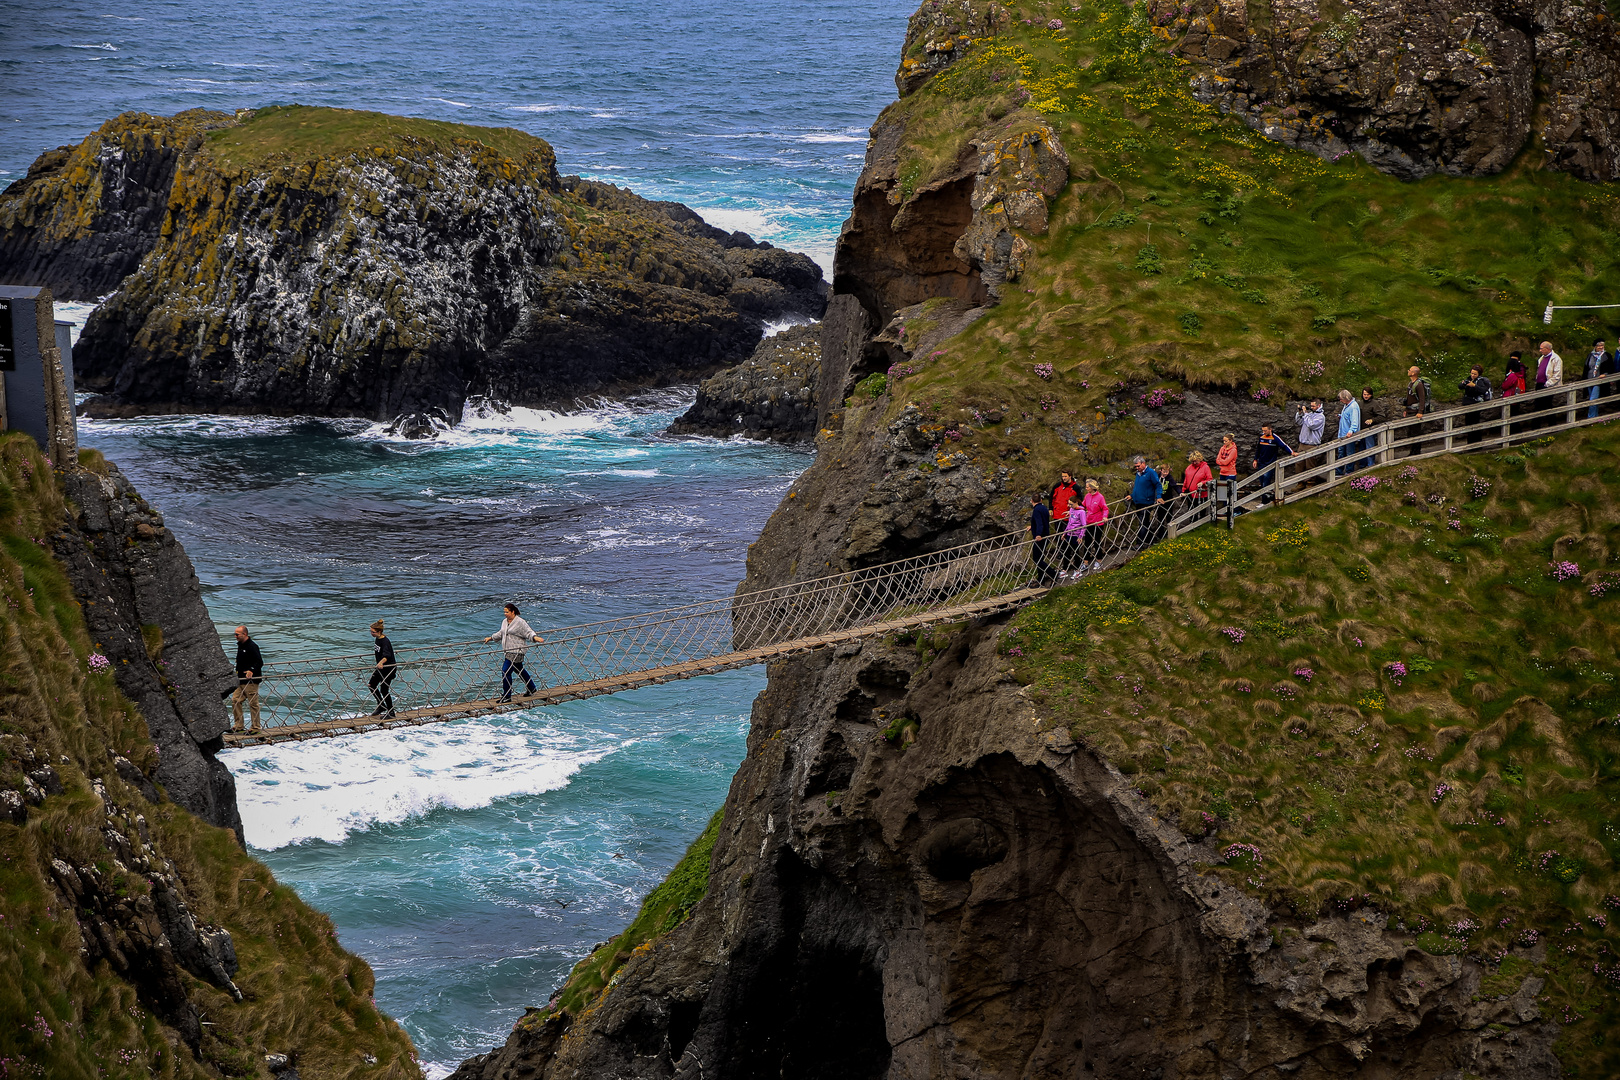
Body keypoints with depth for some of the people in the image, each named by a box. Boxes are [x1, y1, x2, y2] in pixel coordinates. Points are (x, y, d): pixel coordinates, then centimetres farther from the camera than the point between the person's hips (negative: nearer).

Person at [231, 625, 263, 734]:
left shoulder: (252, 646, -14)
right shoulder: (240, 645, 15)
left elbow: (259, 662, -20)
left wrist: (252, 671, -33)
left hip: (251, 681, -9)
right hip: (241, 680, 9)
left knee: (253, 703, -3)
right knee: (235, 700, 5)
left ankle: (255, 727, 3)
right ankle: (238, 726, 12)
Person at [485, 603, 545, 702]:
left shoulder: (520, 622, -12)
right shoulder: (505, 621, 13)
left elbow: (528, 633, -13)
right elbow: (501, 633, 29)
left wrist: (535, 638, -30)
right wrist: (491, 638, 34)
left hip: (516, 651, -9)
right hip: (508, 651, 9)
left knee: (506, 671, -14)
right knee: (519, 670, 18)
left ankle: (506, 696, -8)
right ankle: (532, 690, 32)